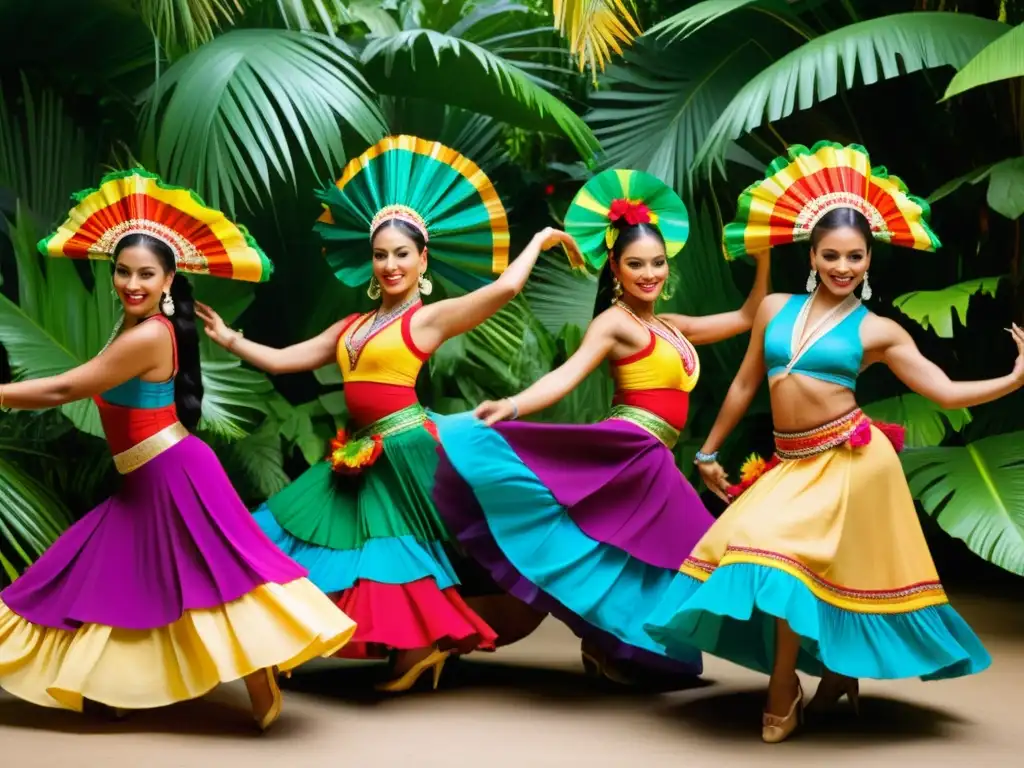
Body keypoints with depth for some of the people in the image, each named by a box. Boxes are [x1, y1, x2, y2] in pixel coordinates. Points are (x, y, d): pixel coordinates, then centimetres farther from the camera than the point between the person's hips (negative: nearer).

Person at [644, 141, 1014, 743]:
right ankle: (837, 670, 24)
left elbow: (947, 392, -4)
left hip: (849, 460, -4)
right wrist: (709, 452, 21)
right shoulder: (775, 309, 8)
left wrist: (1015, 379, -17)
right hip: (791, 464, 4)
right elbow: (745, 386, 16)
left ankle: (783, 691, 3)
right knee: (756, 549, 1)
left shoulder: (878, 330, -2)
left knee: (786, 554, -14)